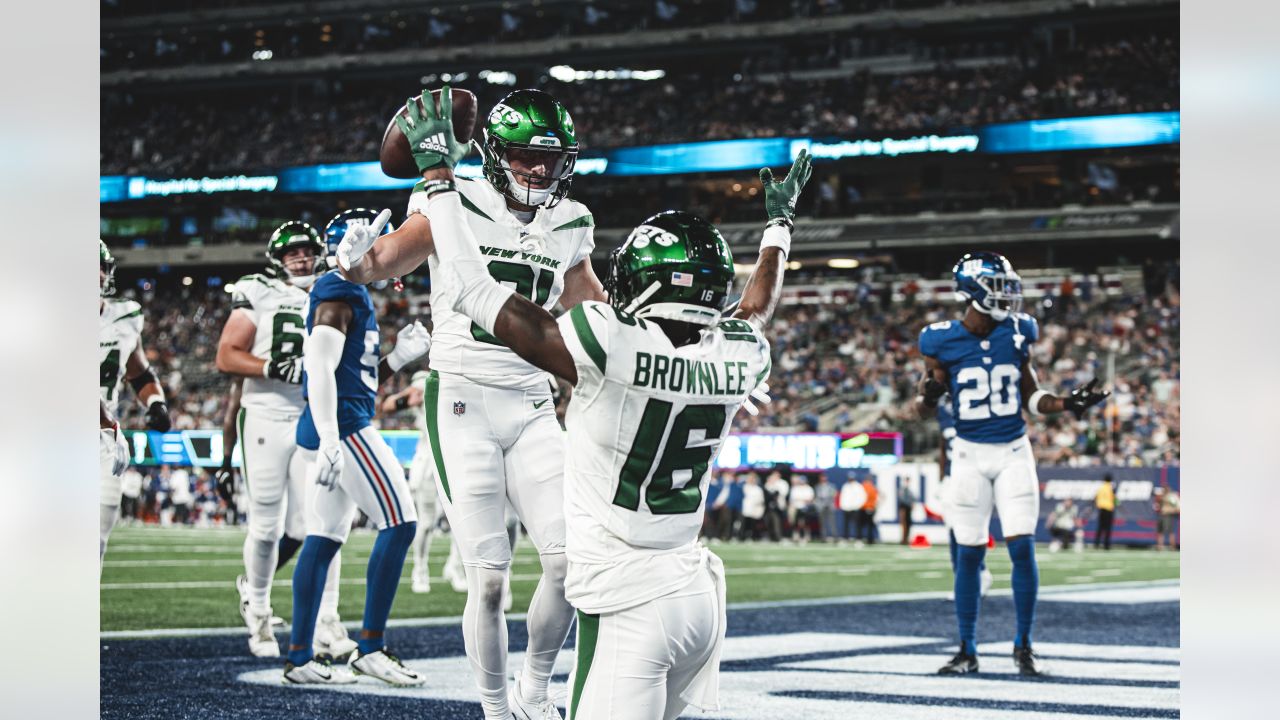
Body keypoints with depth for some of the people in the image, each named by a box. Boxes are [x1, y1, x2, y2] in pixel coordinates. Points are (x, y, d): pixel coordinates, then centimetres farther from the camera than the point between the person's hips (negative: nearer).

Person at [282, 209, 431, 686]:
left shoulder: (346, 293, 22)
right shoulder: (341, 293, -10)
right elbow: (321, 371, -20)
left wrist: (399, 357, 16)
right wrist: (330, 440, -28)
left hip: (328, 430, 11)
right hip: (344, 426, -11)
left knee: (324, 538, 9)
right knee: (399, 524, -10)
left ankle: (300, 656, 10)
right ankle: (371, 647, -9)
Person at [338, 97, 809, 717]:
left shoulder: (608, 347, -17)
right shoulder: (737, 358, 0)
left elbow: (473, 290, -9)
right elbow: (756, 308, 28)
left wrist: (438, 174, 2)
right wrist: (780, 222, 46)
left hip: (631, 608, -7)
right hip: (700, 591, 7)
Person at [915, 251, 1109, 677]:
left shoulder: (1016, 334, 0)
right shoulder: (943, 341, -6)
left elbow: (1030, 398, 11)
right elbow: (924, 408, 1)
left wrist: (1067, 404, -5)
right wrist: (928, 397, -22)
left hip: (1014, 453, 1)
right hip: (970, 455, -1)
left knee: (1023, 548, -6)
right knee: (969, 554, 2)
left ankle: (1023, 647, 5)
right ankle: (967, 650, 13)